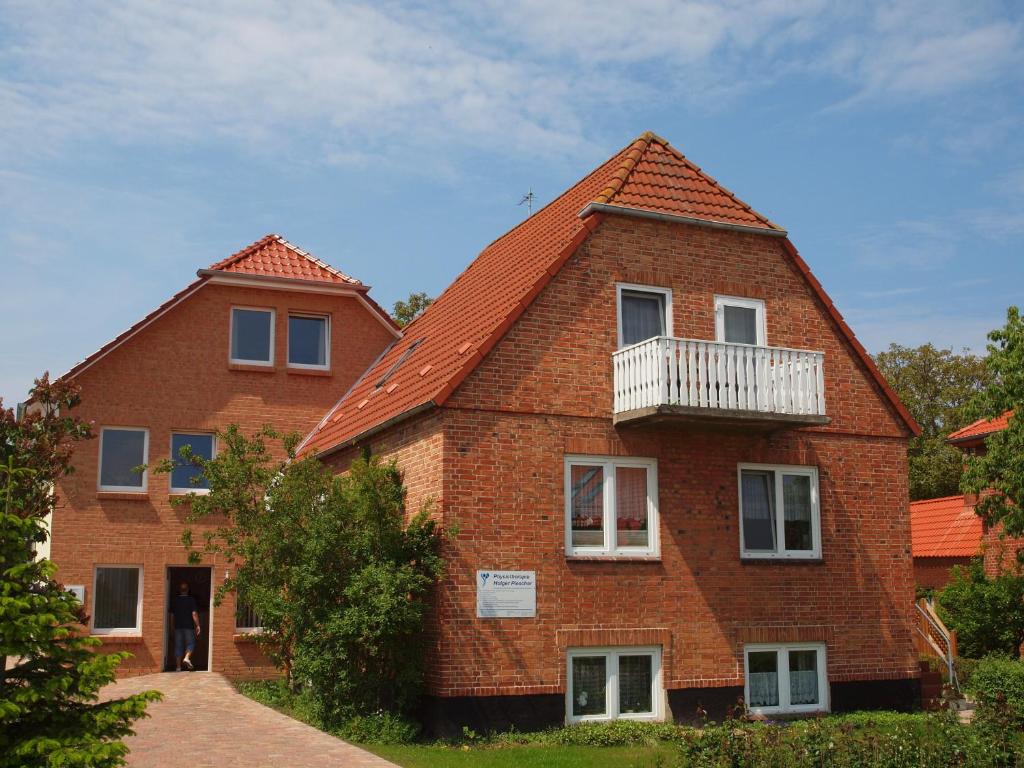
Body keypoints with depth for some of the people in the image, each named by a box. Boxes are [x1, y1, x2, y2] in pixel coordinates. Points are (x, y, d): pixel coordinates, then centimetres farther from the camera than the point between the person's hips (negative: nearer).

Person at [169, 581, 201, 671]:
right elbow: (194, 614, -9)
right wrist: (197, 625, -5)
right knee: (190, 643, 8)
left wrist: (173, 625, 20)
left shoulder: (174, 600, 6)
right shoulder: (191, 599, -4)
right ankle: (187, 657, -18)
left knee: (178, 646, 7)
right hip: (189, 626, -3)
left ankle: (178, 666, 6)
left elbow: (172, 615, 9)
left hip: (178, 626, 3)